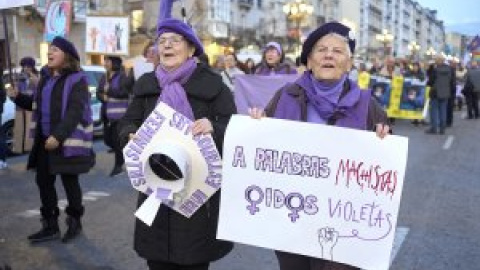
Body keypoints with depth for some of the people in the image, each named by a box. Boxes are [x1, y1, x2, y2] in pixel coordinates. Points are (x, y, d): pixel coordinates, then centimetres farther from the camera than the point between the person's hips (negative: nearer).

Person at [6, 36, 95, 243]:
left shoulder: (77, 80, -10)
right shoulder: (46, 80, 15)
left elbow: (75, 111, -20)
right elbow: (36, 105, 24)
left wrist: (58, 136, -27)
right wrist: (18, 97, 5)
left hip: (68, 141, -8)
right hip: (44, 140, 8)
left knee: (69, 182, 3)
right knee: (43, 181, 9)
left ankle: (74, 222, 22)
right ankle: (50, 225, 20)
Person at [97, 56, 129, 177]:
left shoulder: (122, 76, -7)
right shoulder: (104, 78, 14)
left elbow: (124, 92, -18)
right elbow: (99, 93, 13)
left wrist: (108, 91, -14)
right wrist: (103, 97, -9)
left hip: (119, 113, -7)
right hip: (106, 113, 7)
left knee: (117, 139, -7)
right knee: (107, 139, 9)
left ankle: (118, 165, 3)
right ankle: (122, 153, 33)